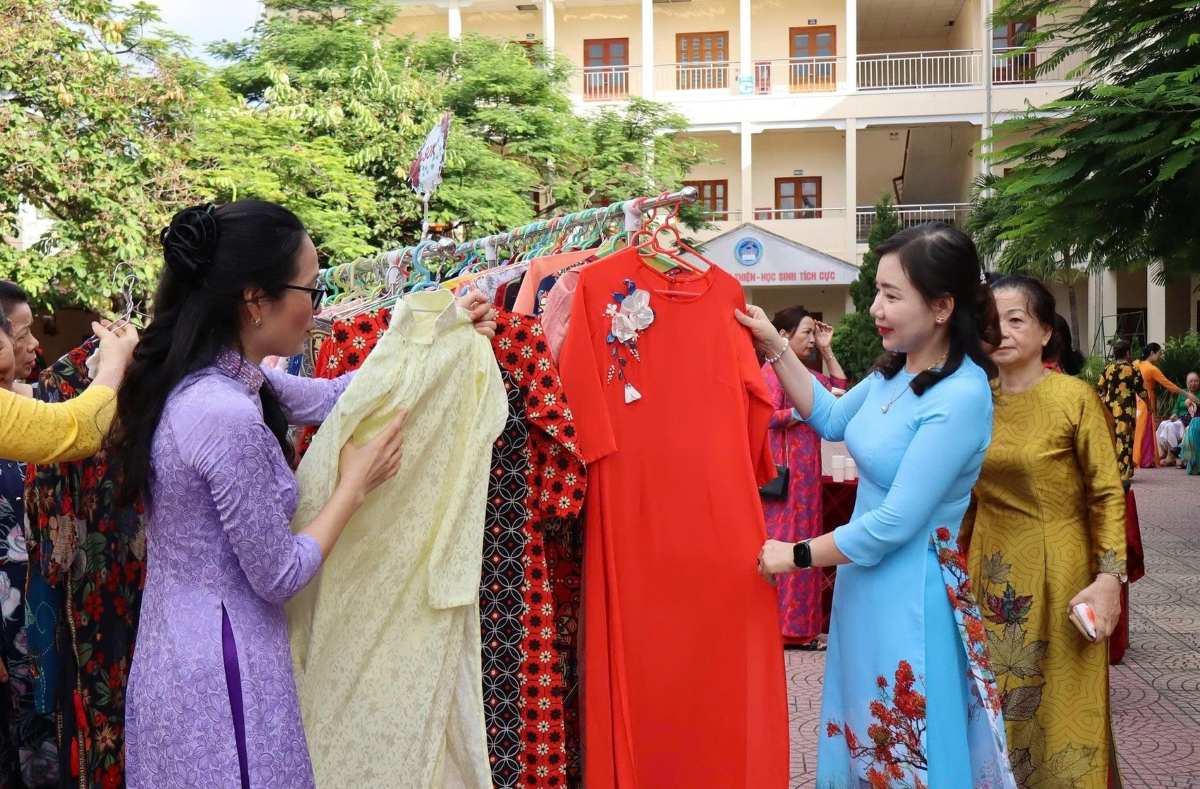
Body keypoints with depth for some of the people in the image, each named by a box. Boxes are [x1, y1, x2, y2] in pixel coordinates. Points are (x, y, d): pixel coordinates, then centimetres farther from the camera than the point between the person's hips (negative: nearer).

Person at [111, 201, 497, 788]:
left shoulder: (202, 379, 1)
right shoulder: (227, 417, -26)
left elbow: (325, 396, 15)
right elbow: (280, 576, -19)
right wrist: (356, 483, -7)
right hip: (220, 674, -9)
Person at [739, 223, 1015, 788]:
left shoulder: (961, 397, -24)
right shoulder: (895, 370, 1)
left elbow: (895, 524, -23)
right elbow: (831, 419, 17)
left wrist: (795, 555, -13)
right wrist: (775, 348, 7)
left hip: (910, 592, -8)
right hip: (865, 579, 8)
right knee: (870, 744, 22)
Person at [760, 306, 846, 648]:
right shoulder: (773, 371, -9)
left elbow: (841, 388, 20)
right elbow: (767, 417, -18)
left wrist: (827, 351, 13)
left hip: (805, 475, 9)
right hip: (784, 474, -9)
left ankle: (798, 623, 15)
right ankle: (782, 626, 0)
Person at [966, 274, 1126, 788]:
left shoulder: (1075, 397, -10)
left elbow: (1108, 494, -10)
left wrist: (1109, 578, -18)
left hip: (1056, 573, -4)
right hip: (991, 573, 5)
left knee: (1060, 707, 7)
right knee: (998, 705, 15)